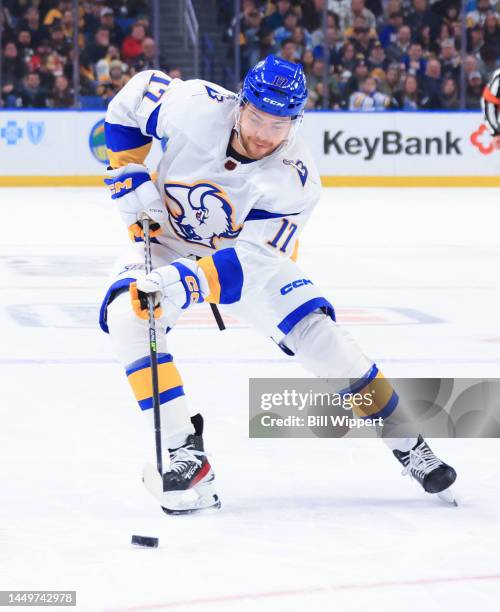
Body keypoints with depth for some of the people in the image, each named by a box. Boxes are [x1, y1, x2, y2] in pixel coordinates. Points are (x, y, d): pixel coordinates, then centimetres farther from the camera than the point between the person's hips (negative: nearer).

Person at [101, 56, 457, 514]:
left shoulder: (294, 181, -28)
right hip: (167, 240, 0)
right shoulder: (197, 107, -29)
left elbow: (248, 260, -33)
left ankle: (404, 438, 5)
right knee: (128, 314, -29)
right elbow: (132, 100, -9)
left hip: (248, 251, 0)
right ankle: (184, 454, -25)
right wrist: (131, 181, -15)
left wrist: (184, 282, -49)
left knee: (313, 329, -16)